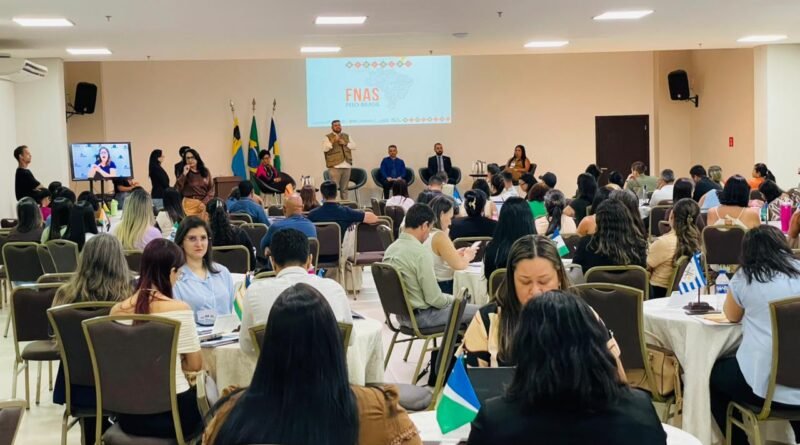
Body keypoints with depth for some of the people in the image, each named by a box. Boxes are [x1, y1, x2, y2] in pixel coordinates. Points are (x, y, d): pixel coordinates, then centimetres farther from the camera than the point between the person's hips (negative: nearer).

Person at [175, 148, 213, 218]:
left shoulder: (205, 172, 8)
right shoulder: (183, 174, 5)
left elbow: (211, 189, 7)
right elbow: (177, 189, -7)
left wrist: (204, 202, -7)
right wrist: (184, 174, -11)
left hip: (204, 204, 1)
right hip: (189, 204, -1)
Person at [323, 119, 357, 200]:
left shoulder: (347, 136, 17)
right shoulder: (328, 137, 1)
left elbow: (354, 146, 10)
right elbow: (325, 148, -13)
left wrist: (345, 143, -5)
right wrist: (333, 141, -24)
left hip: (347, 166, 5)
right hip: (335, 166, -5)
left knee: (344, 188, 10)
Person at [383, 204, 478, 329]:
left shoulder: (391, 248, 2)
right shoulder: (421, 253, -24)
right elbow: (434, 299, -21)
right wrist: (453, 300, 0)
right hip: (420, 316, -9)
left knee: (449, 298, 27)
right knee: (475, 311, 4)